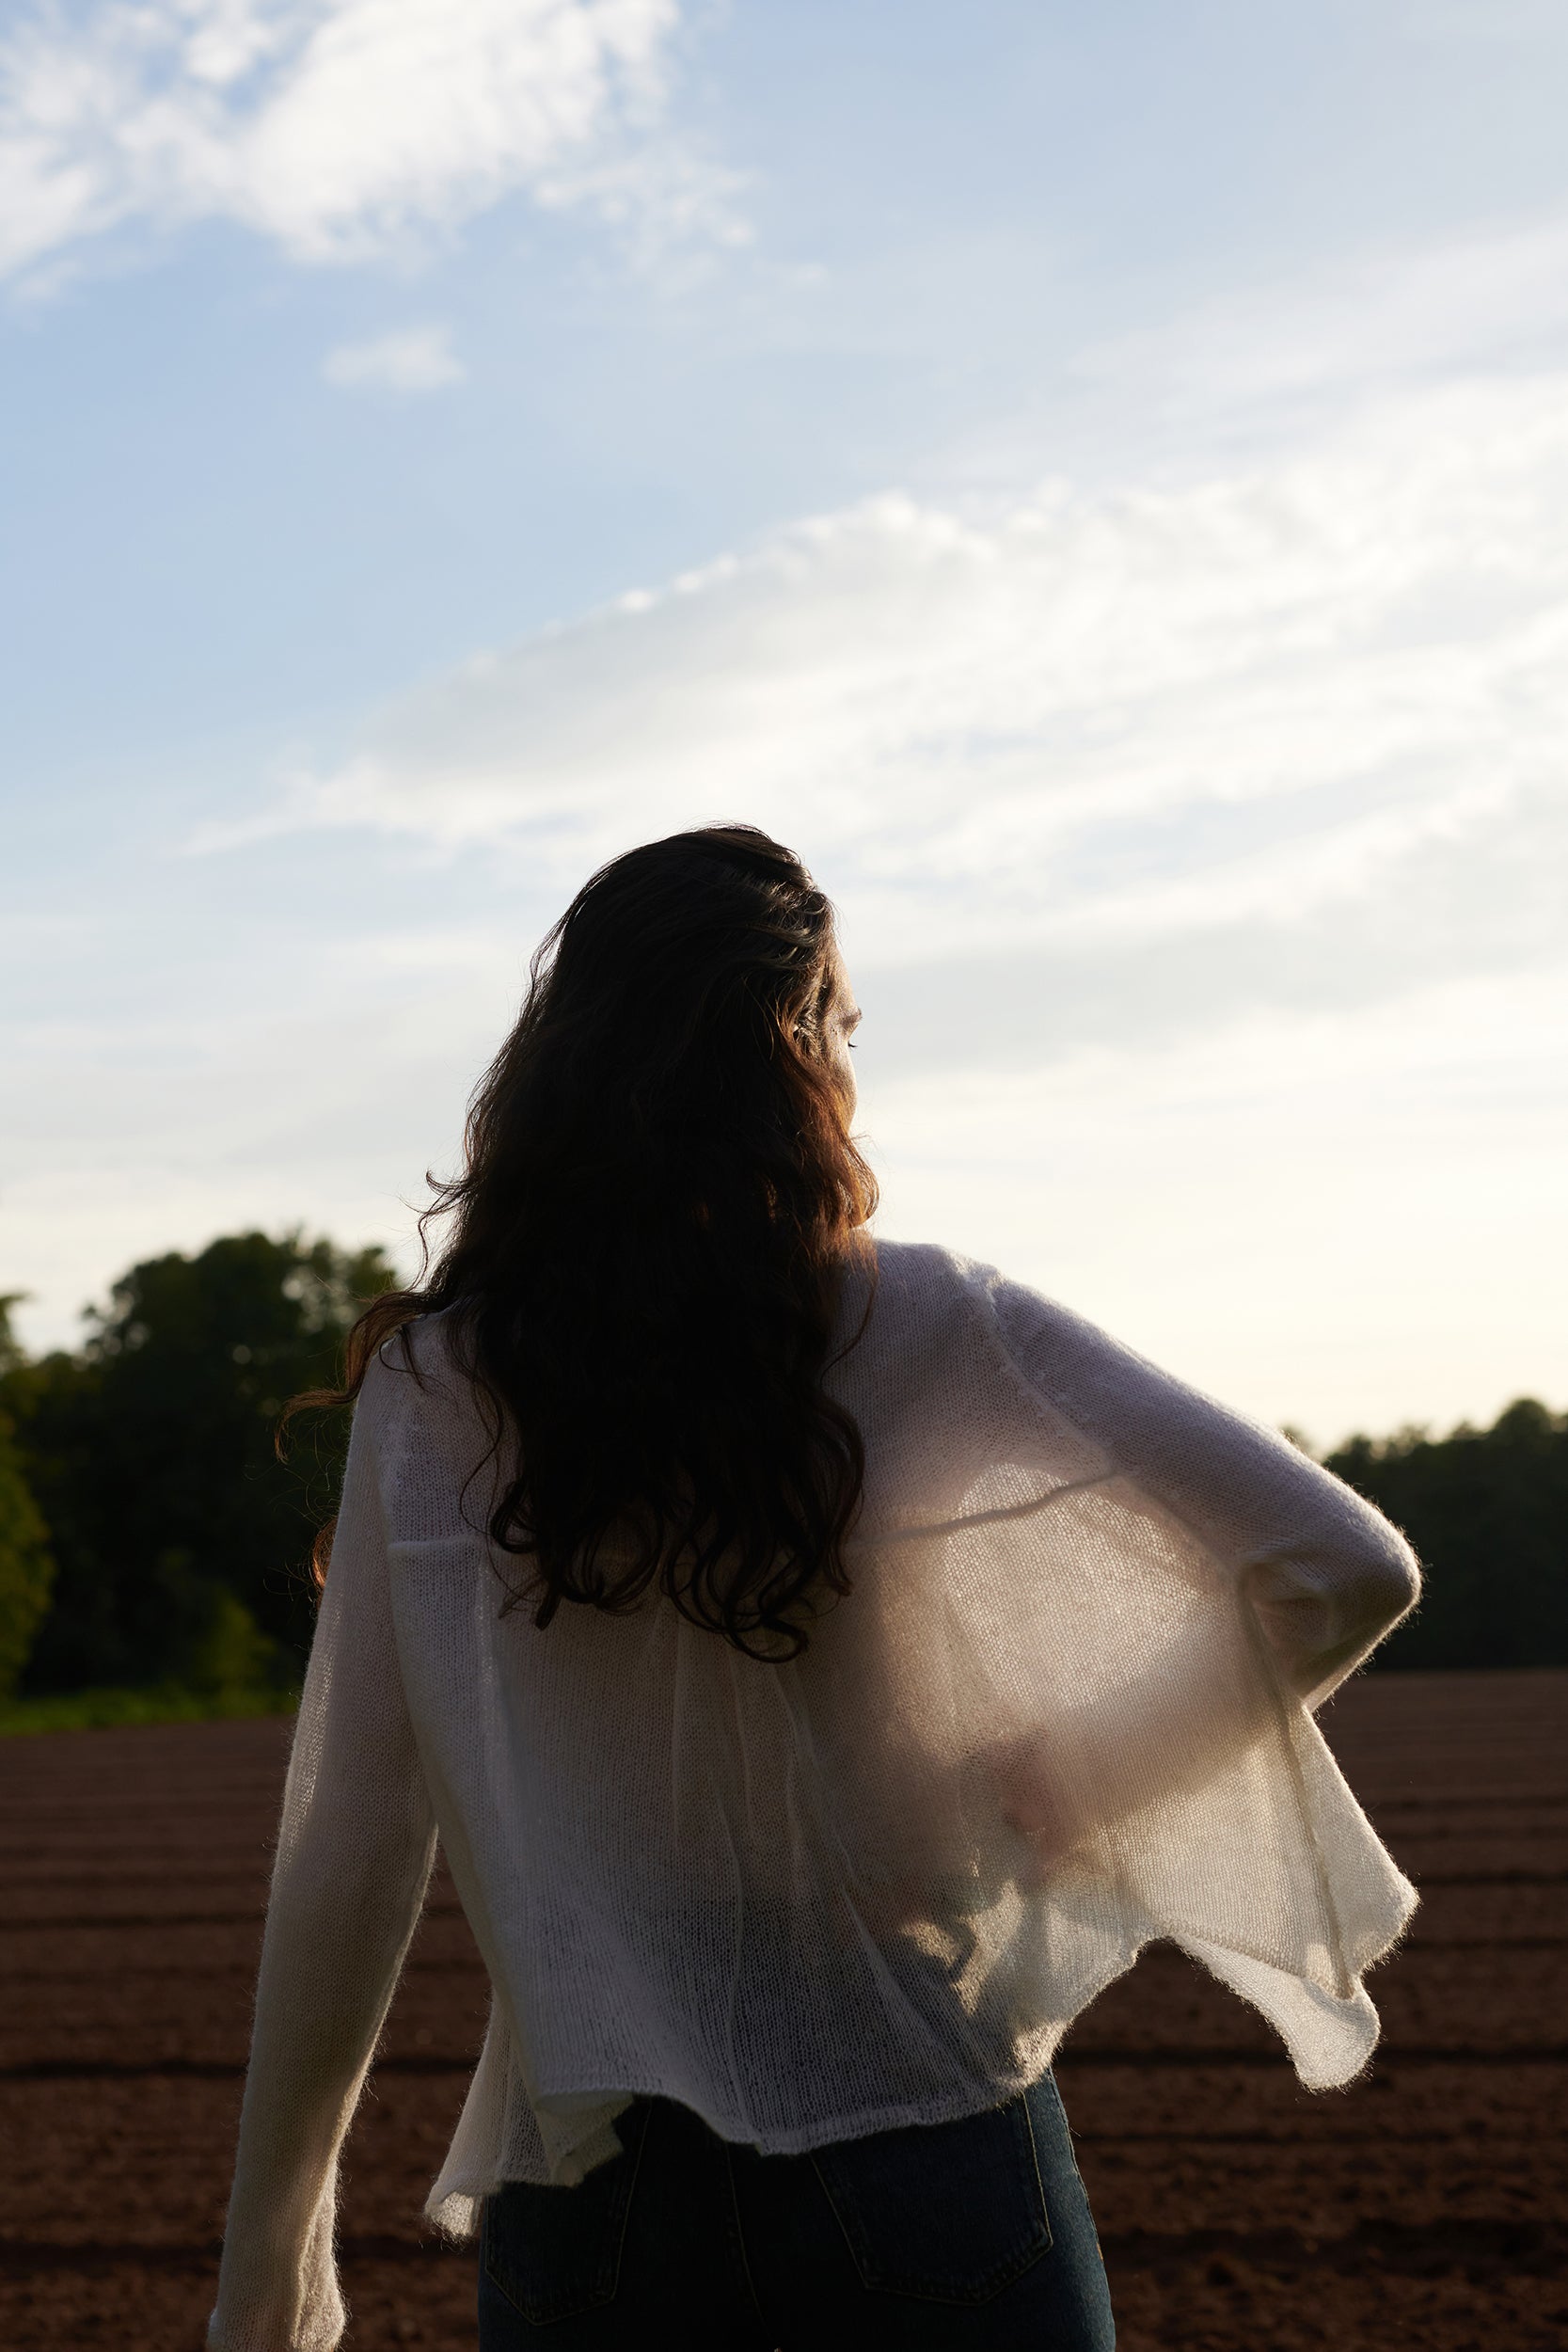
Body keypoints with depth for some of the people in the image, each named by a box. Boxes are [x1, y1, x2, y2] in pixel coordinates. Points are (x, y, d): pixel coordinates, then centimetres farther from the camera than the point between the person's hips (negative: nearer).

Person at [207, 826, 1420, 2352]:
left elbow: (348, 1854, -6)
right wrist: (1077, 1788, 3)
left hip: (586, 2191, 1)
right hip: (927, 2138, -1)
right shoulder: (935, 1335, -8)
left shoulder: (433, 1388, -6)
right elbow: (1345, 1572, -10)